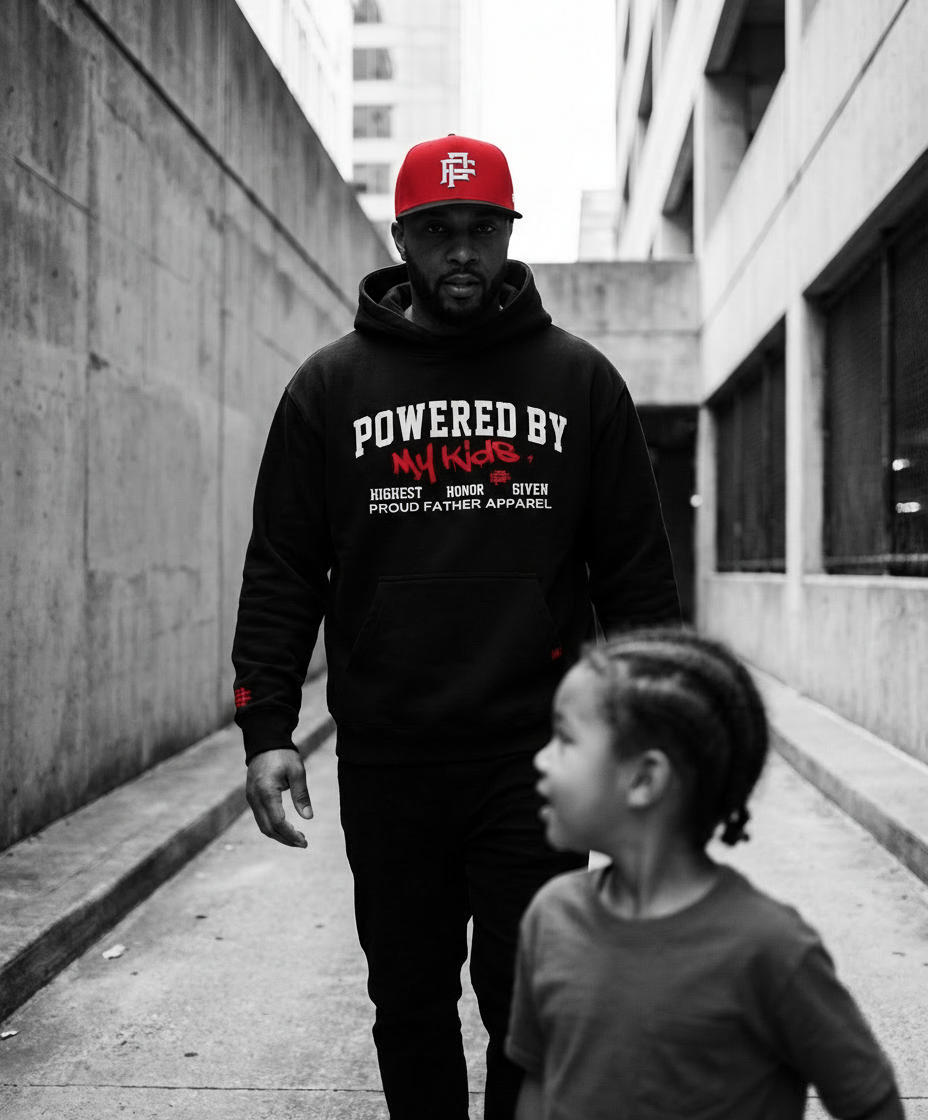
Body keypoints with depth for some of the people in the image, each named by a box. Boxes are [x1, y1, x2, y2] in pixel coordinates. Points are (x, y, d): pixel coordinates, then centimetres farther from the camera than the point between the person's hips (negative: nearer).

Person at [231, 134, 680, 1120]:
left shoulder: (579, 380, 7)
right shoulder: (330, 386, 7)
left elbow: (635, 567, 8)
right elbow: (281, 569, 6)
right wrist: (266, 726, -3)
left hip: (535, 752, -1)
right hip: (386, 761, 1)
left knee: (529, 1003, 2)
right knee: (410, 1004, 12)